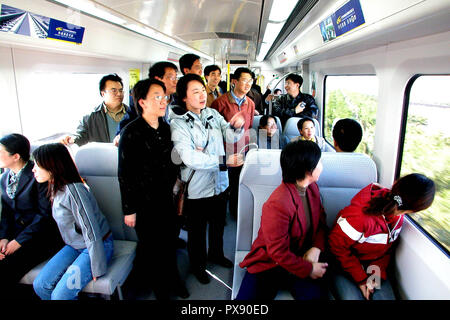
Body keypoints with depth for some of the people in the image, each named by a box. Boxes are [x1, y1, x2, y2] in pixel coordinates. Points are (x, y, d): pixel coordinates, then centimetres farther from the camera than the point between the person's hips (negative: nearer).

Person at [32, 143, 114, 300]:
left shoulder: (73, 190, -26)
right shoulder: (55, 187, 4)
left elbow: (91, 230, -26)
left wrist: (97, 269, -21)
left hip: (98, 245, -8)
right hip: (74, 246, 9)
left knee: (60, 295, -15)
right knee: (40, 285, 0)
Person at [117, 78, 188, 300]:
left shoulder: (165, 128, 3)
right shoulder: (132, 133, -16)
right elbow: (125, 175, -14)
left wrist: (175, 190, 14)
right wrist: (129, 210, -11)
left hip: (166, 198, 6)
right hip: (144, 202, -5)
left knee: (170, 241, 17)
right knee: (150, 245, 13)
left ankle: (171, 280, 40)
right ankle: (155, 284, 37)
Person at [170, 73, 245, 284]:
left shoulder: (213, 114, 0)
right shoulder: (178, 123, -16)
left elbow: (230, 137, -3)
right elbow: (189, 158, -26)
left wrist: (236, 126, -26)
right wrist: (224, 161, -30)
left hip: (220, 183, 5)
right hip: (197, 188, -5)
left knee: (218, 223, 26)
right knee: (197, 230, 16)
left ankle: (216, 254, 52)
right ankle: (197, 265, 41)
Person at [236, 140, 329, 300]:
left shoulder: (312, 188, 3)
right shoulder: (277, 204, -25)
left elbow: (321, 222, 11)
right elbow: (278, 253, -19)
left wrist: (316, 248, -7)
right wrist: (309, 269, -11)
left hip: (303, 258, 5)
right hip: (270, 264, -5)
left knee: (316, 294, -22)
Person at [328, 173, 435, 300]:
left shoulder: (398, 215, -8)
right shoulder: (360, 215, -33)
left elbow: (387, 249, 5)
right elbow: (337, 245, -21)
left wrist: (378, 273, -10)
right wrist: (361, 279, -15)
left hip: (374, 269, 6)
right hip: (345, 267, -6)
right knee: (352, 296, -26)